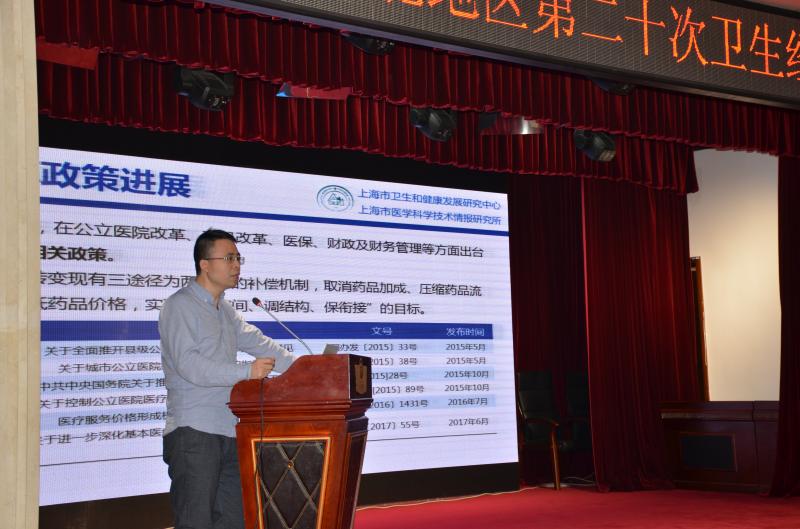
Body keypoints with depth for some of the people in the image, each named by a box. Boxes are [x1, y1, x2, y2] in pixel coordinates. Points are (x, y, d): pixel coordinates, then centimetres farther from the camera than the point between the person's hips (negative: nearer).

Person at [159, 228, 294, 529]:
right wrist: (246, 373, -25)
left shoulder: (225, 311, 20)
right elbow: (188, 364, -19)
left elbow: (259, 344, 16)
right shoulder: (180, 306, -8)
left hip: (228, 430, 9)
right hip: (194, 433, -8)